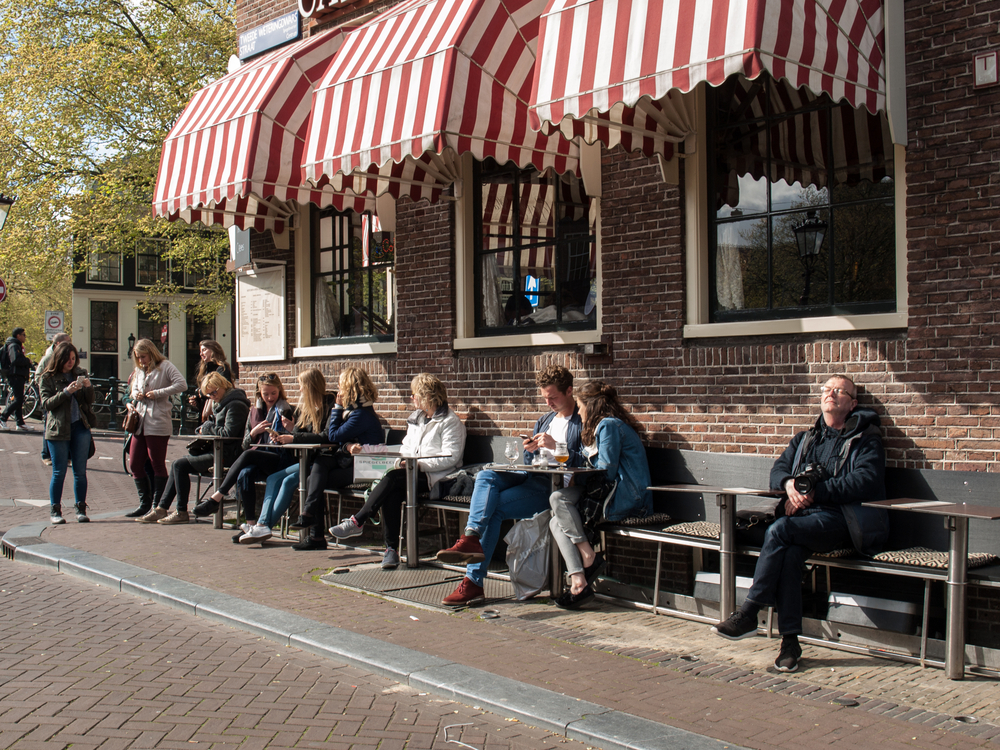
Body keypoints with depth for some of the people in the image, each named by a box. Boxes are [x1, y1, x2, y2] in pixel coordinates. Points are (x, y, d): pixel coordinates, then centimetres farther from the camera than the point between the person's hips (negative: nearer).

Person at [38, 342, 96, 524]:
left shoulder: (80, 373, 10)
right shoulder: (48, 378, 0)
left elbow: (90, 400, 9)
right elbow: (46, 403, -9)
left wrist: (88, 387, -11)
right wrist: (66, 391, -21)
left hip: (80, 427, 3)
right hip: (58, 429, -3)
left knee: (80, 471, 4)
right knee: (59, 472, 1)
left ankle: (81, 509, 10)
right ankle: (54, 510, 10)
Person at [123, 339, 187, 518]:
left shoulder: (165, 366, -4)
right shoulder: (138, 371, 18)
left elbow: (182, 385, -15)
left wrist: (157, 393, -16)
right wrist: (135, 395, 4)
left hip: (158, 425, -8)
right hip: (140, 423, 8)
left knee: (158, 465, 0)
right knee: (135, 464, 8)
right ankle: (145, 504, 19)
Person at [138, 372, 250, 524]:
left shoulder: (235, 405, -15)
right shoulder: (219, 403, 17)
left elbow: (227, 433, -23)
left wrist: (208, 428, -9)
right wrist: (203, 428, 2)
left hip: (226, 454, -11)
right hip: (216, 450, 11)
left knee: (180, 465, -15)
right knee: (177, 465, 7)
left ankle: (182, 512, -7)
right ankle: (160, 509, 6)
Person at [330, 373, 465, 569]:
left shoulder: (450, 422, -4)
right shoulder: (415, 419, 23)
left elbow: (450, 458, -14)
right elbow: (406, 448, 24)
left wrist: (419, 464, -21)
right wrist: (401, 461, 3)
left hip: (433, 477, -7)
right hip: (412, 473, 7)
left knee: (392, 478, -29)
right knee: (392, 492, -27)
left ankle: (358, 522, -23)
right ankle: (392, 548, -27)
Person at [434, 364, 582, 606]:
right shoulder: (544, 420, 26)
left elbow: (587, 461, -10)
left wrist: (555, 445, -18)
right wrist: (529, 450, 1)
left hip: (555, 486, -7)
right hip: (531, 477, 7)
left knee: (493, 507, -24)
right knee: (486, 476, -23)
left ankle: (473, 581, -25)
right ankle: (472, 538, -36)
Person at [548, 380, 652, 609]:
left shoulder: (609, 425, -10)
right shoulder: (608, 424, 23)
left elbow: (606, 471, -16)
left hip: (626, 499, -11)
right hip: (618, 497, 11)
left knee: (558, 498, -21)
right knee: (557, 522, -1)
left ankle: (589, 557, -13)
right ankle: (578, 582, -13)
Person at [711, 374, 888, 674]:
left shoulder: (865, 440, 7)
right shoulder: (804, 439, 26)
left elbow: (865, 481, -10)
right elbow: (778, 470, 17)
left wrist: (814, 492, -15)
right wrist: (790, 484, -8)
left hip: (841, 519, -4)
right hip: (803, 516, 4)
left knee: (780, 530, -30)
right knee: (791, 552, -30)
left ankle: (749, 613, -25)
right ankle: (790, 641, -26)